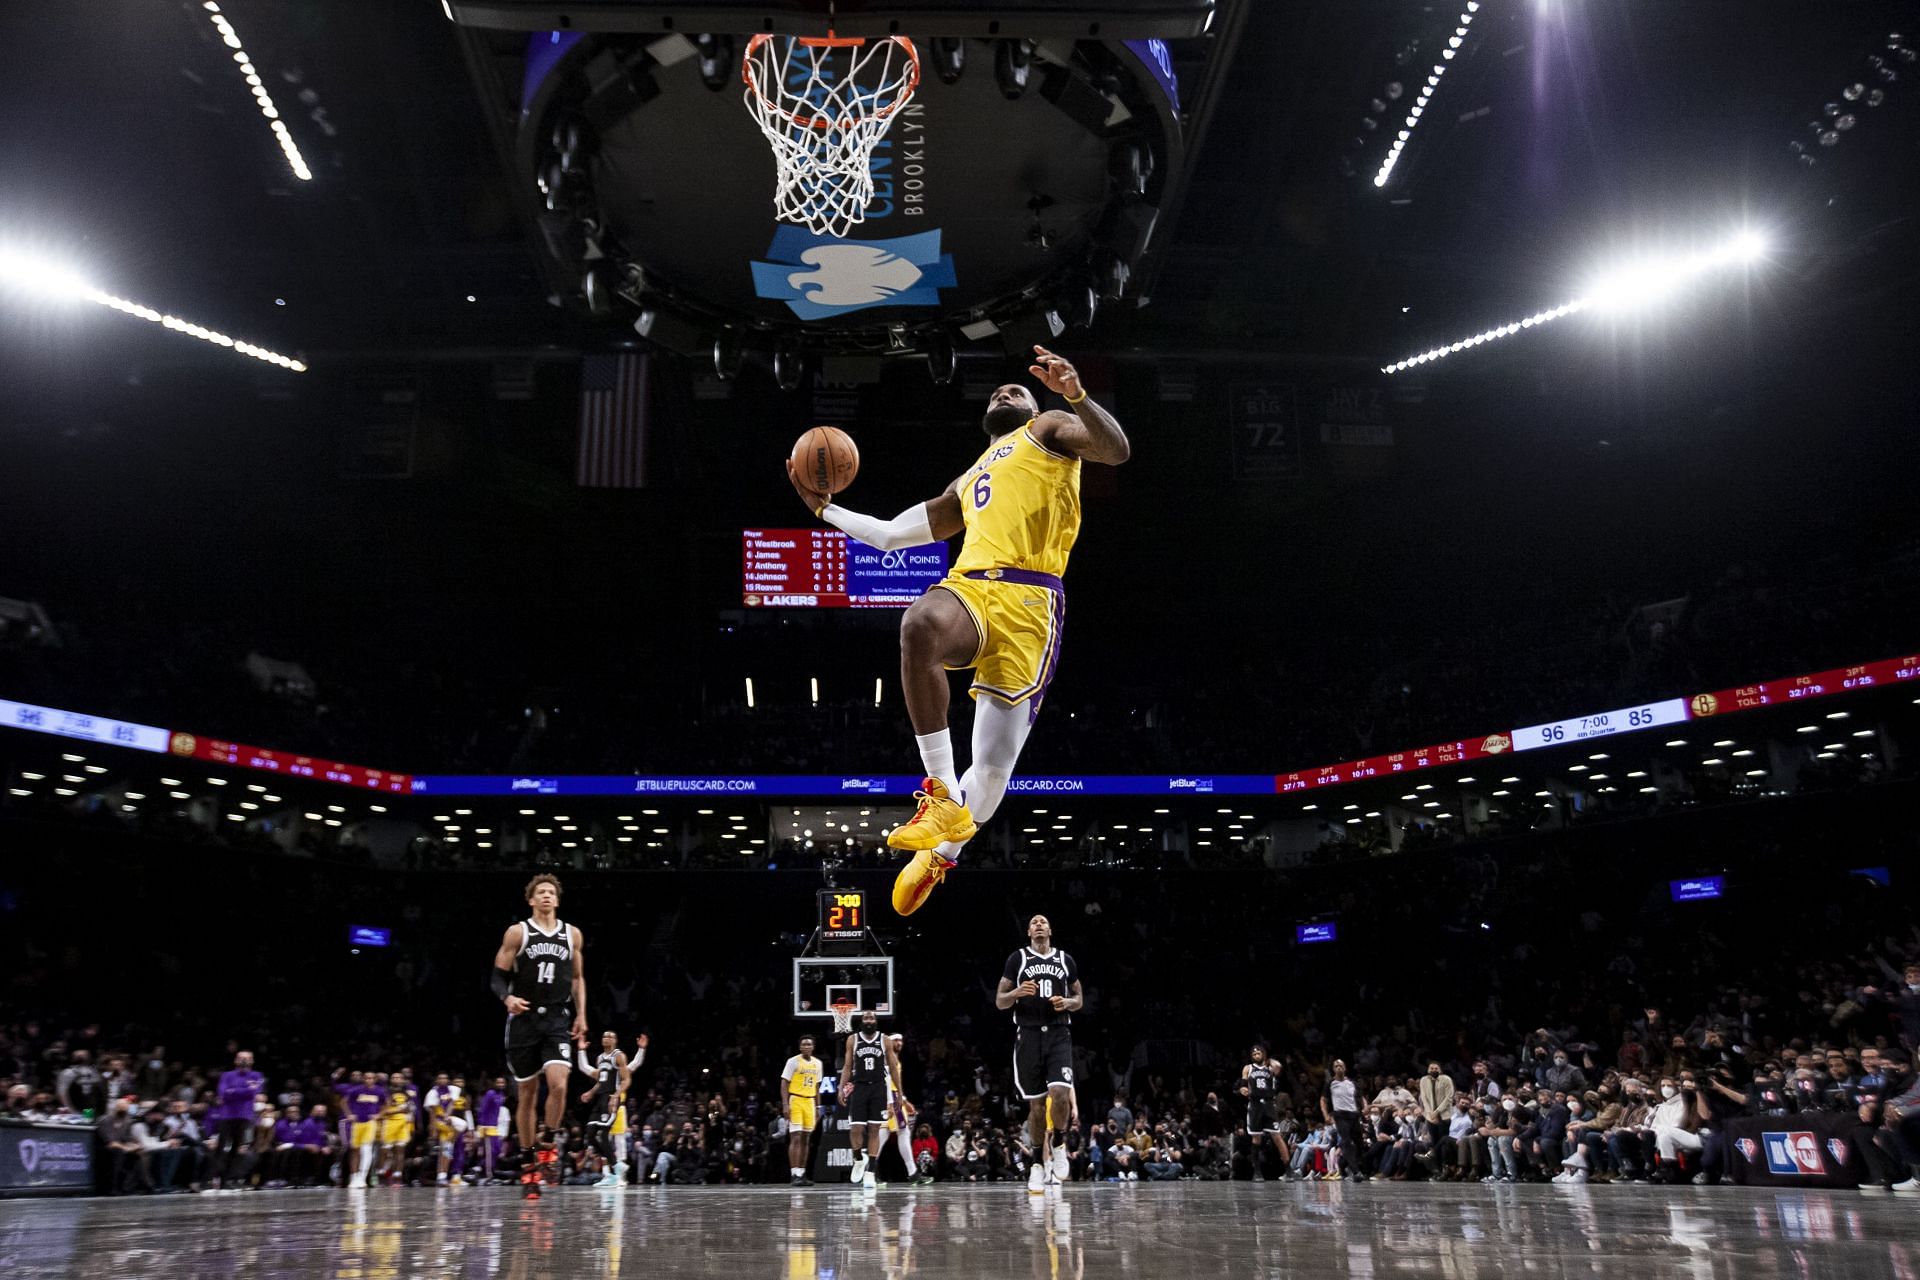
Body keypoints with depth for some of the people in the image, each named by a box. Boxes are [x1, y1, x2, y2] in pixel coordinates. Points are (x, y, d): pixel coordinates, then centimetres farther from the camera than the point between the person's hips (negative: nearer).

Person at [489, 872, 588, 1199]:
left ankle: (547, 1146, 3)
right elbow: (498, 976, -2)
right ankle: (528, 1163, 18)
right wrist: (507, 998, -22)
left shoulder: (572, 934, 8)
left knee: (558, 1084, -18)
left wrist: (581, 1015, 9)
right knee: (527, 1093, 6)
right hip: (524, 1020, -1)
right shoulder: (517, 933, -1)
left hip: (557, 1020, 1)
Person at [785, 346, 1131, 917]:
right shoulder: (968, 482, 36)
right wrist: (825, 508, 38)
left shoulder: (1048, 429, 21)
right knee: (919, 625, -36)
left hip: (1027, 599, -4)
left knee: (994, 764, -7)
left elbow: (1116, 451, 0)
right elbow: (891, 535, 40)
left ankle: (941, 853, 21)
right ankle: (943, 796, -27)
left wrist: (1076, 396, -15)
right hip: (966, 588, 4)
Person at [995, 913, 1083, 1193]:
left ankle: (1058, 1144, 8)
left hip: (1059, 1034, 1)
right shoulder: (1017, 958, 6)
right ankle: (1038, 1163, 17)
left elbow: (1079, 999, 19)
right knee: (1036, 1103, 2)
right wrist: (1017, 992, -15)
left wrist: (1067, 1003, -4)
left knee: (1060, 1093, -19)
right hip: (1029, 1035, -1)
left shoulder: (1066, 960, 12)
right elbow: (999, 1002, 6)